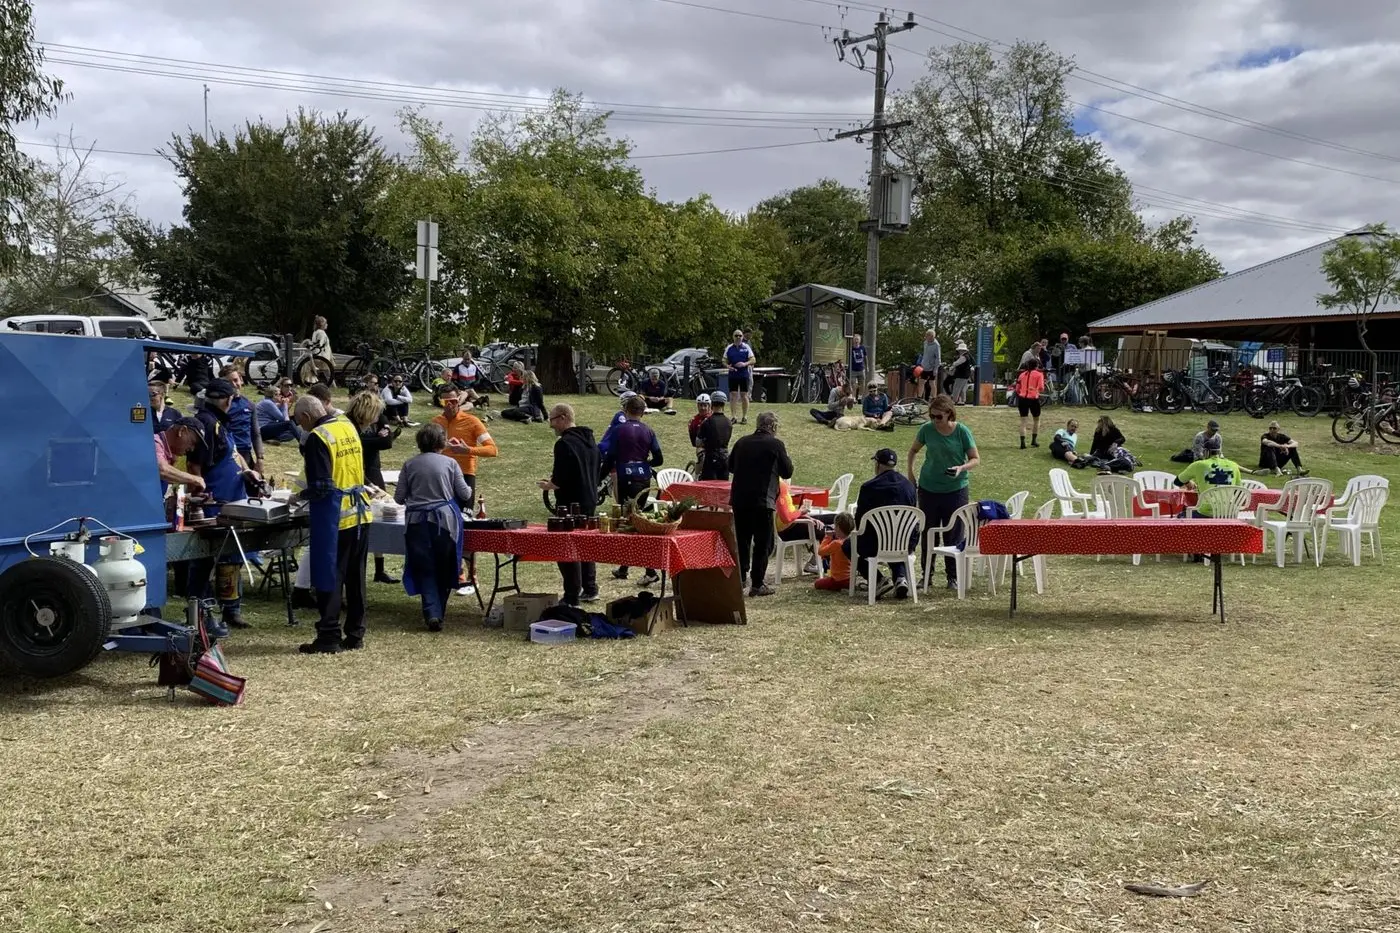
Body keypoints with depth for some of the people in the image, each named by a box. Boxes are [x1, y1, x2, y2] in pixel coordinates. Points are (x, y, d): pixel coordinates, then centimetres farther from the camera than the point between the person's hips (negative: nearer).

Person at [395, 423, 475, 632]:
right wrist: (469, 490, 25)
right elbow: (464, 494, 3)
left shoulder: (410, 464, 2)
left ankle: (432, 613, -9)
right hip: (444, 519, 0)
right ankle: (440, 612, 20)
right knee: (443, 568, 14)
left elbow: (398, 497, 5)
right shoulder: (449, 463, -1)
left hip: (416, 521, 1)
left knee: (424, 569, 5)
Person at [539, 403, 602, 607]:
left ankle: (572, 598, -1)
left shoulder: (564, 443, -19)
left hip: (571, 504, -9)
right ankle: (590, 589, 28)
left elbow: (561, 481, -24)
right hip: (590, 501, 9)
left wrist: (548, 485, -2)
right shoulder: (590, 439, 10)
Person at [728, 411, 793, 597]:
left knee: (741, 541, 14)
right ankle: (757, 585, 3)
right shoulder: (775, 444, -8)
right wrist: (785, 458, 16)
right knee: (762, 543, 3)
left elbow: (730, 466, 18)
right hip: (763, 501, -5)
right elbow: (787, 472, -1)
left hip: (739, 499, 5)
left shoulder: (742, 442, 6)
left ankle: (739, 580, 17)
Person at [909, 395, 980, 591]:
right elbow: (913, 451, 14)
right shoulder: (927, 429, -4)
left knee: (954, 536, 3)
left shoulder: (962, 432, -10)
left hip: (956, 489, -2)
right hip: (928, 489, 2)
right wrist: (910, 474, 5)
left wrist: (962, 468, -24)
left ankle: (953, 577, 14)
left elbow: (976, 459, -5)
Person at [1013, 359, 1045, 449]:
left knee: (1023, 421, 2)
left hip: (1022, 398, 3)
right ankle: (1034, 441, 20)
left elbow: (1017, 389, 12)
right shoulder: (1039, 374, 2)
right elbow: (1041, 387, -8)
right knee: (1036, 420, 18)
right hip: (1033, 399, -2)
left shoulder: (1022, 374, 12)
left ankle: (1023, 442, -9)